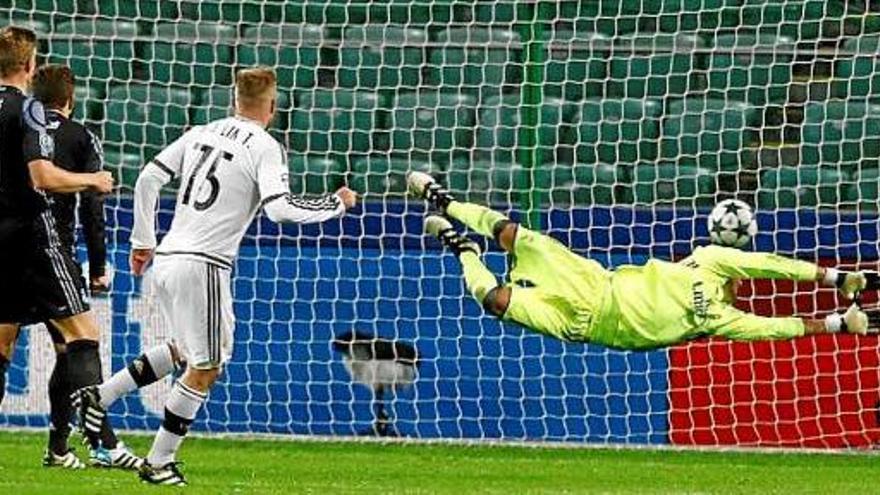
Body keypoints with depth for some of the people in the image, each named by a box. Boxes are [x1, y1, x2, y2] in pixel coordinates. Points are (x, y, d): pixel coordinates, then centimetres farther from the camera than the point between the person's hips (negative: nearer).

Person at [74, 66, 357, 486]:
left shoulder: (201, 133, 12)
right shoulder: (265, 148, -7)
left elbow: (148, 179, 11)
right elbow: (280, 208, -18)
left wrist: (142, 241, 20)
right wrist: (336, 204, -4)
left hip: (166, 260, 7)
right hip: (203, 265, -7)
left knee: (187, 351, 26)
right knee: (205, 368, 4)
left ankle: (99, 397, 16)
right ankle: (158, 463, 5)